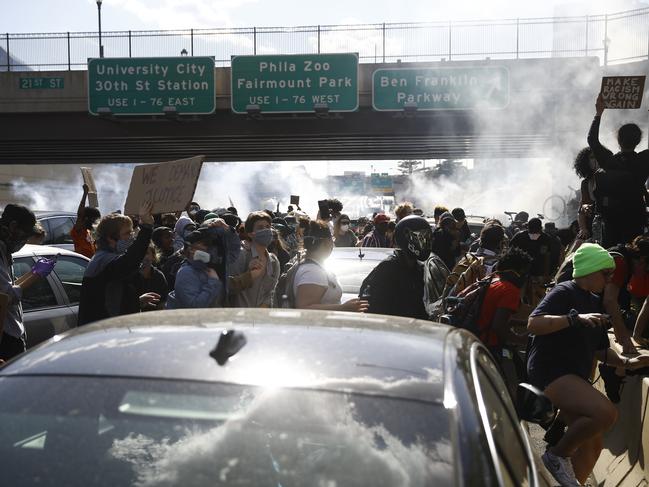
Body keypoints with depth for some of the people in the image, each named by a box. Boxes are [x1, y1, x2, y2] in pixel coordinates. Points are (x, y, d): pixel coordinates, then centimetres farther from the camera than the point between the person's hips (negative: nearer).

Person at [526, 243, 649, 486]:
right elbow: (533, 324, -24)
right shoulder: (564, 292, -9)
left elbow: (600, 350, 21)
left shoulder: (595, 302, 17)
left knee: (591, 445, 11)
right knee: (606, 412, -28)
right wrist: (576, 318, -31)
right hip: (550, 372, -10)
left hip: (574, 378, 10)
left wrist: (627, 362, 4)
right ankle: (557, 456, -10)